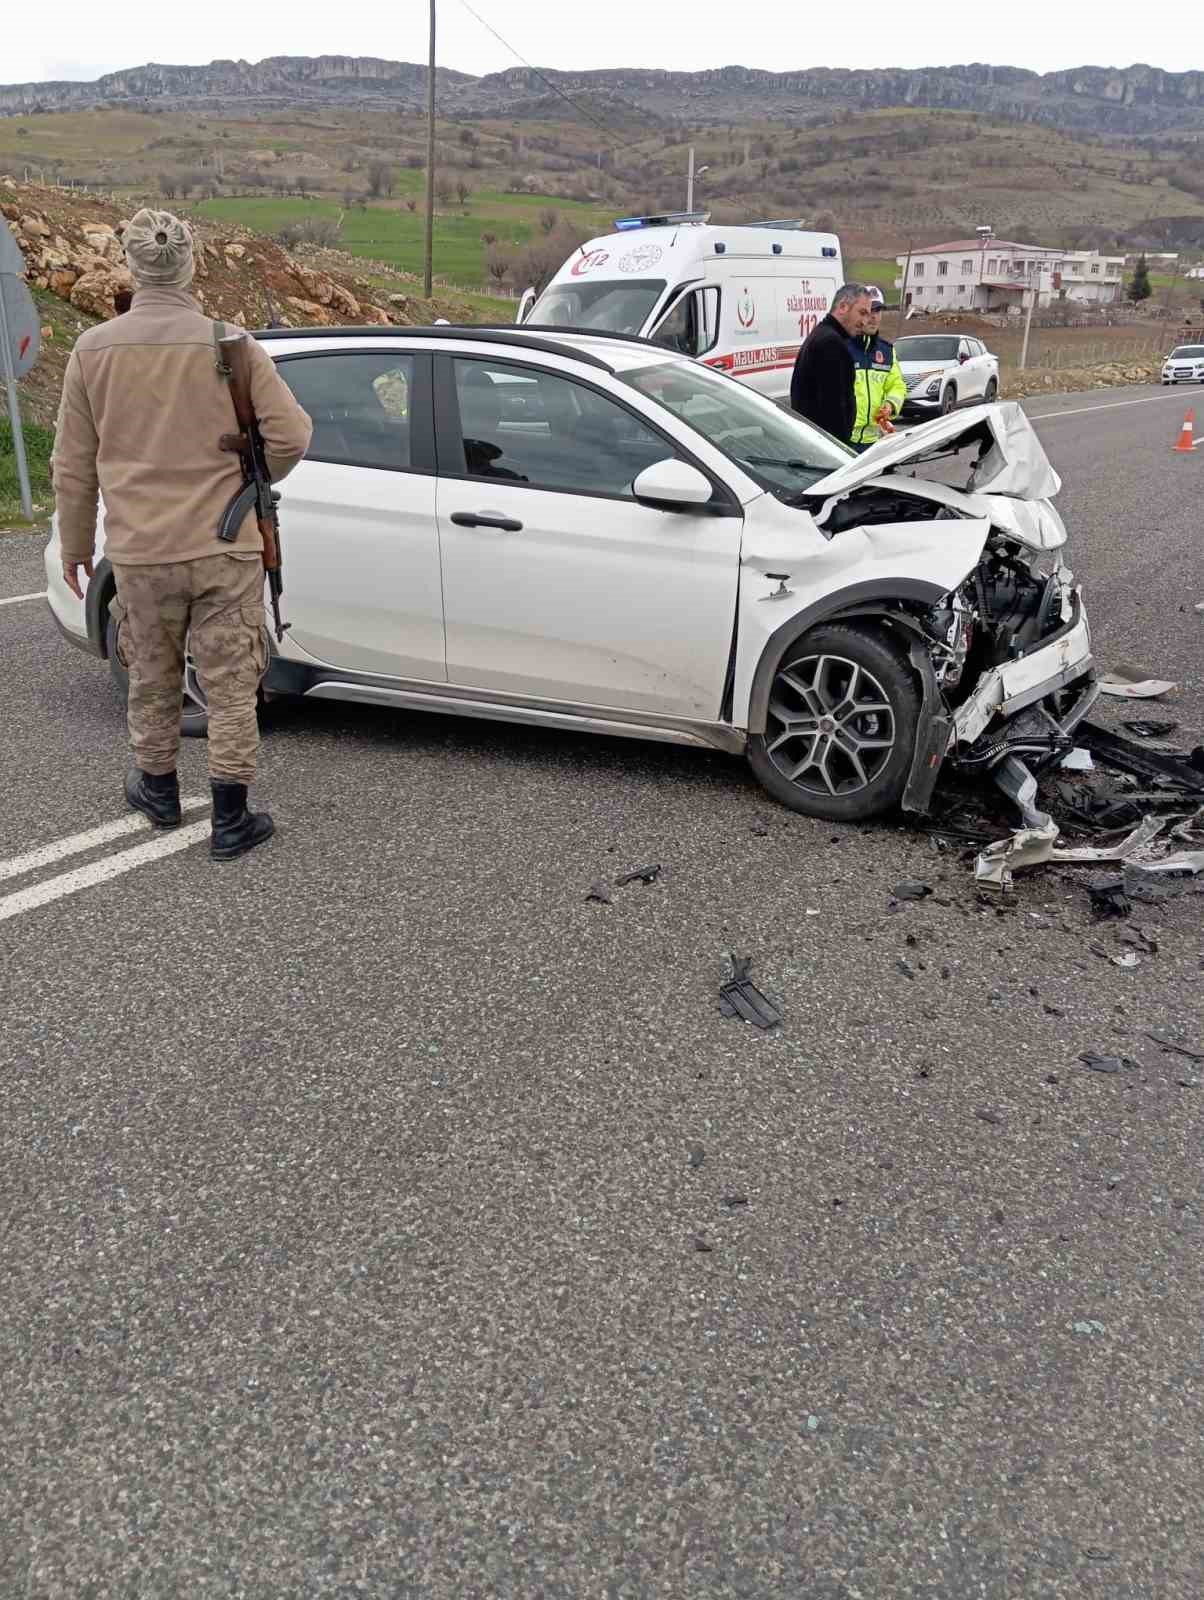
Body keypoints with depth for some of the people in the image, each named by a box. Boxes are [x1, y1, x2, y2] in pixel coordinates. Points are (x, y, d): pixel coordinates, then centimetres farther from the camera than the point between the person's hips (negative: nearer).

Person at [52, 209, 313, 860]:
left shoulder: (93, 349, -1)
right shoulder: (230, 346, -8)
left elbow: (73, 466, 4)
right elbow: (290, 435, -9)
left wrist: (74, 546, 16)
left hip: (140, 551, 2)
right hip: (225, 547, -2)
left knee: (152, 680, 19)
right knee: (230, 685, 6)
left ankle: (158, 792, 36)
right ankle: (231, 821, 11)